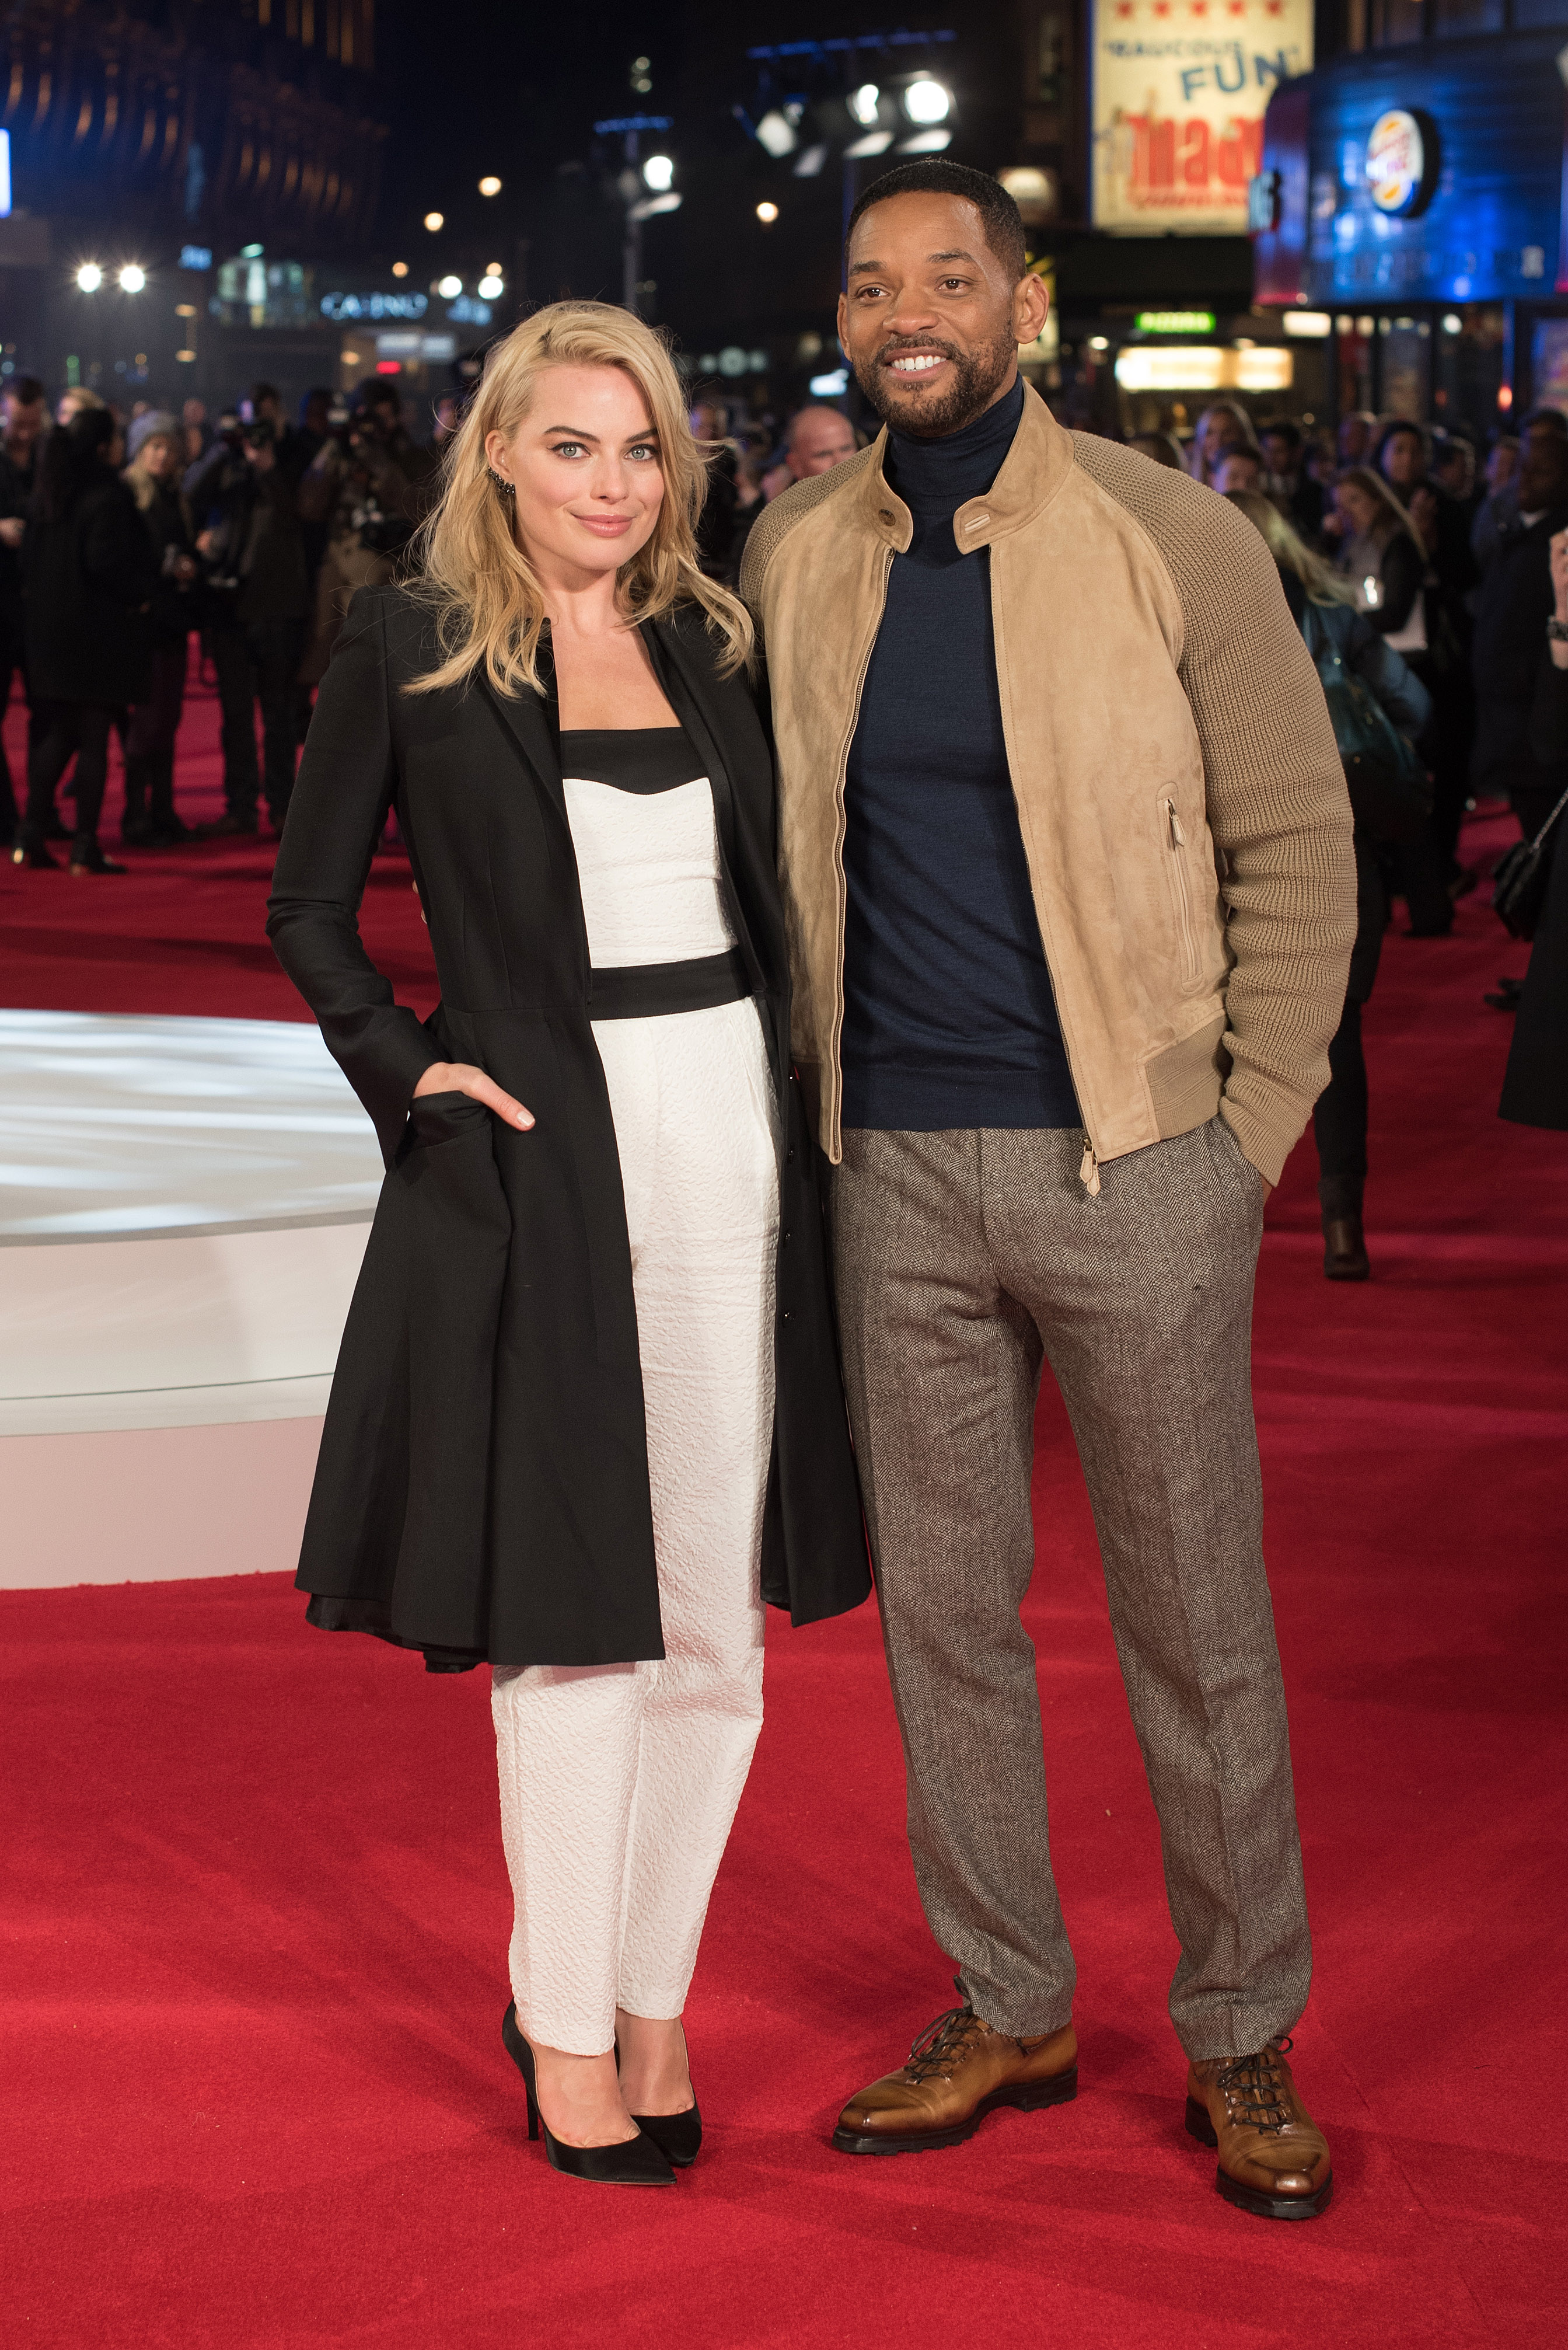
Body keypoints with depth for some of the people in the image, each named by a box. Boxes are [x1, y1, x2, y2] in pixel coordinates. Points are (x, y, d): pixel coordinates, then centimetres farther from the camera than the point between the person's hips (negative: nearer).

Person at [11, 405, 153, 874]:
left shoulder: (47, 496, 8)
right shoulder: (107, 495, -15)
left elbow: (29, 556, 9)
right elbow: (105, 560, -22)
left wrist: (39, 599, 17)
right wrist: (140, 594, -7)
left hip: (50, 631, 7)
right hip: (100, 632, -7)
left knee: (55, 735, 15)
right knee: (94, 739, -1)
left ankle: (30, 836, 9)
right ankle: (85, 846, 0)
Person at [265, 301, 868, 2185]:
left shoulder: (708, 645, 11)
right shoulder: (407, 647, 0)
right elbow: (309, 911, 6)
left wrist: (791, 1097, 6)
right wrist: (406, 1070, -6)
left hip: (734, 1155, 4)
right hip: (541, 1168, -4)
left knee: (715, 1621, 7)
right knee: (574, 1620, 0)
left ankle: (650, 2002, 22)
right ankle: (564, 2028, 16)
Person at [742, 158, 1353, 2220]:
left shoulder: (1172, 541, -6)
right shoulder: (795, 557, 5)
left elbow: (1296, 843, -2)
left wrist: (1249, 1134, -6)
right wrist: (818, 1099, 10)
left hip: (1130, 1158, -4)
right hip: (900, 1172, 4)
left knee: (1197, 1617, 4)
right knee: (942, 1602, 11)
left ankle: (1243, 2042, 18)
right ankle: (1008, 2011, 26)